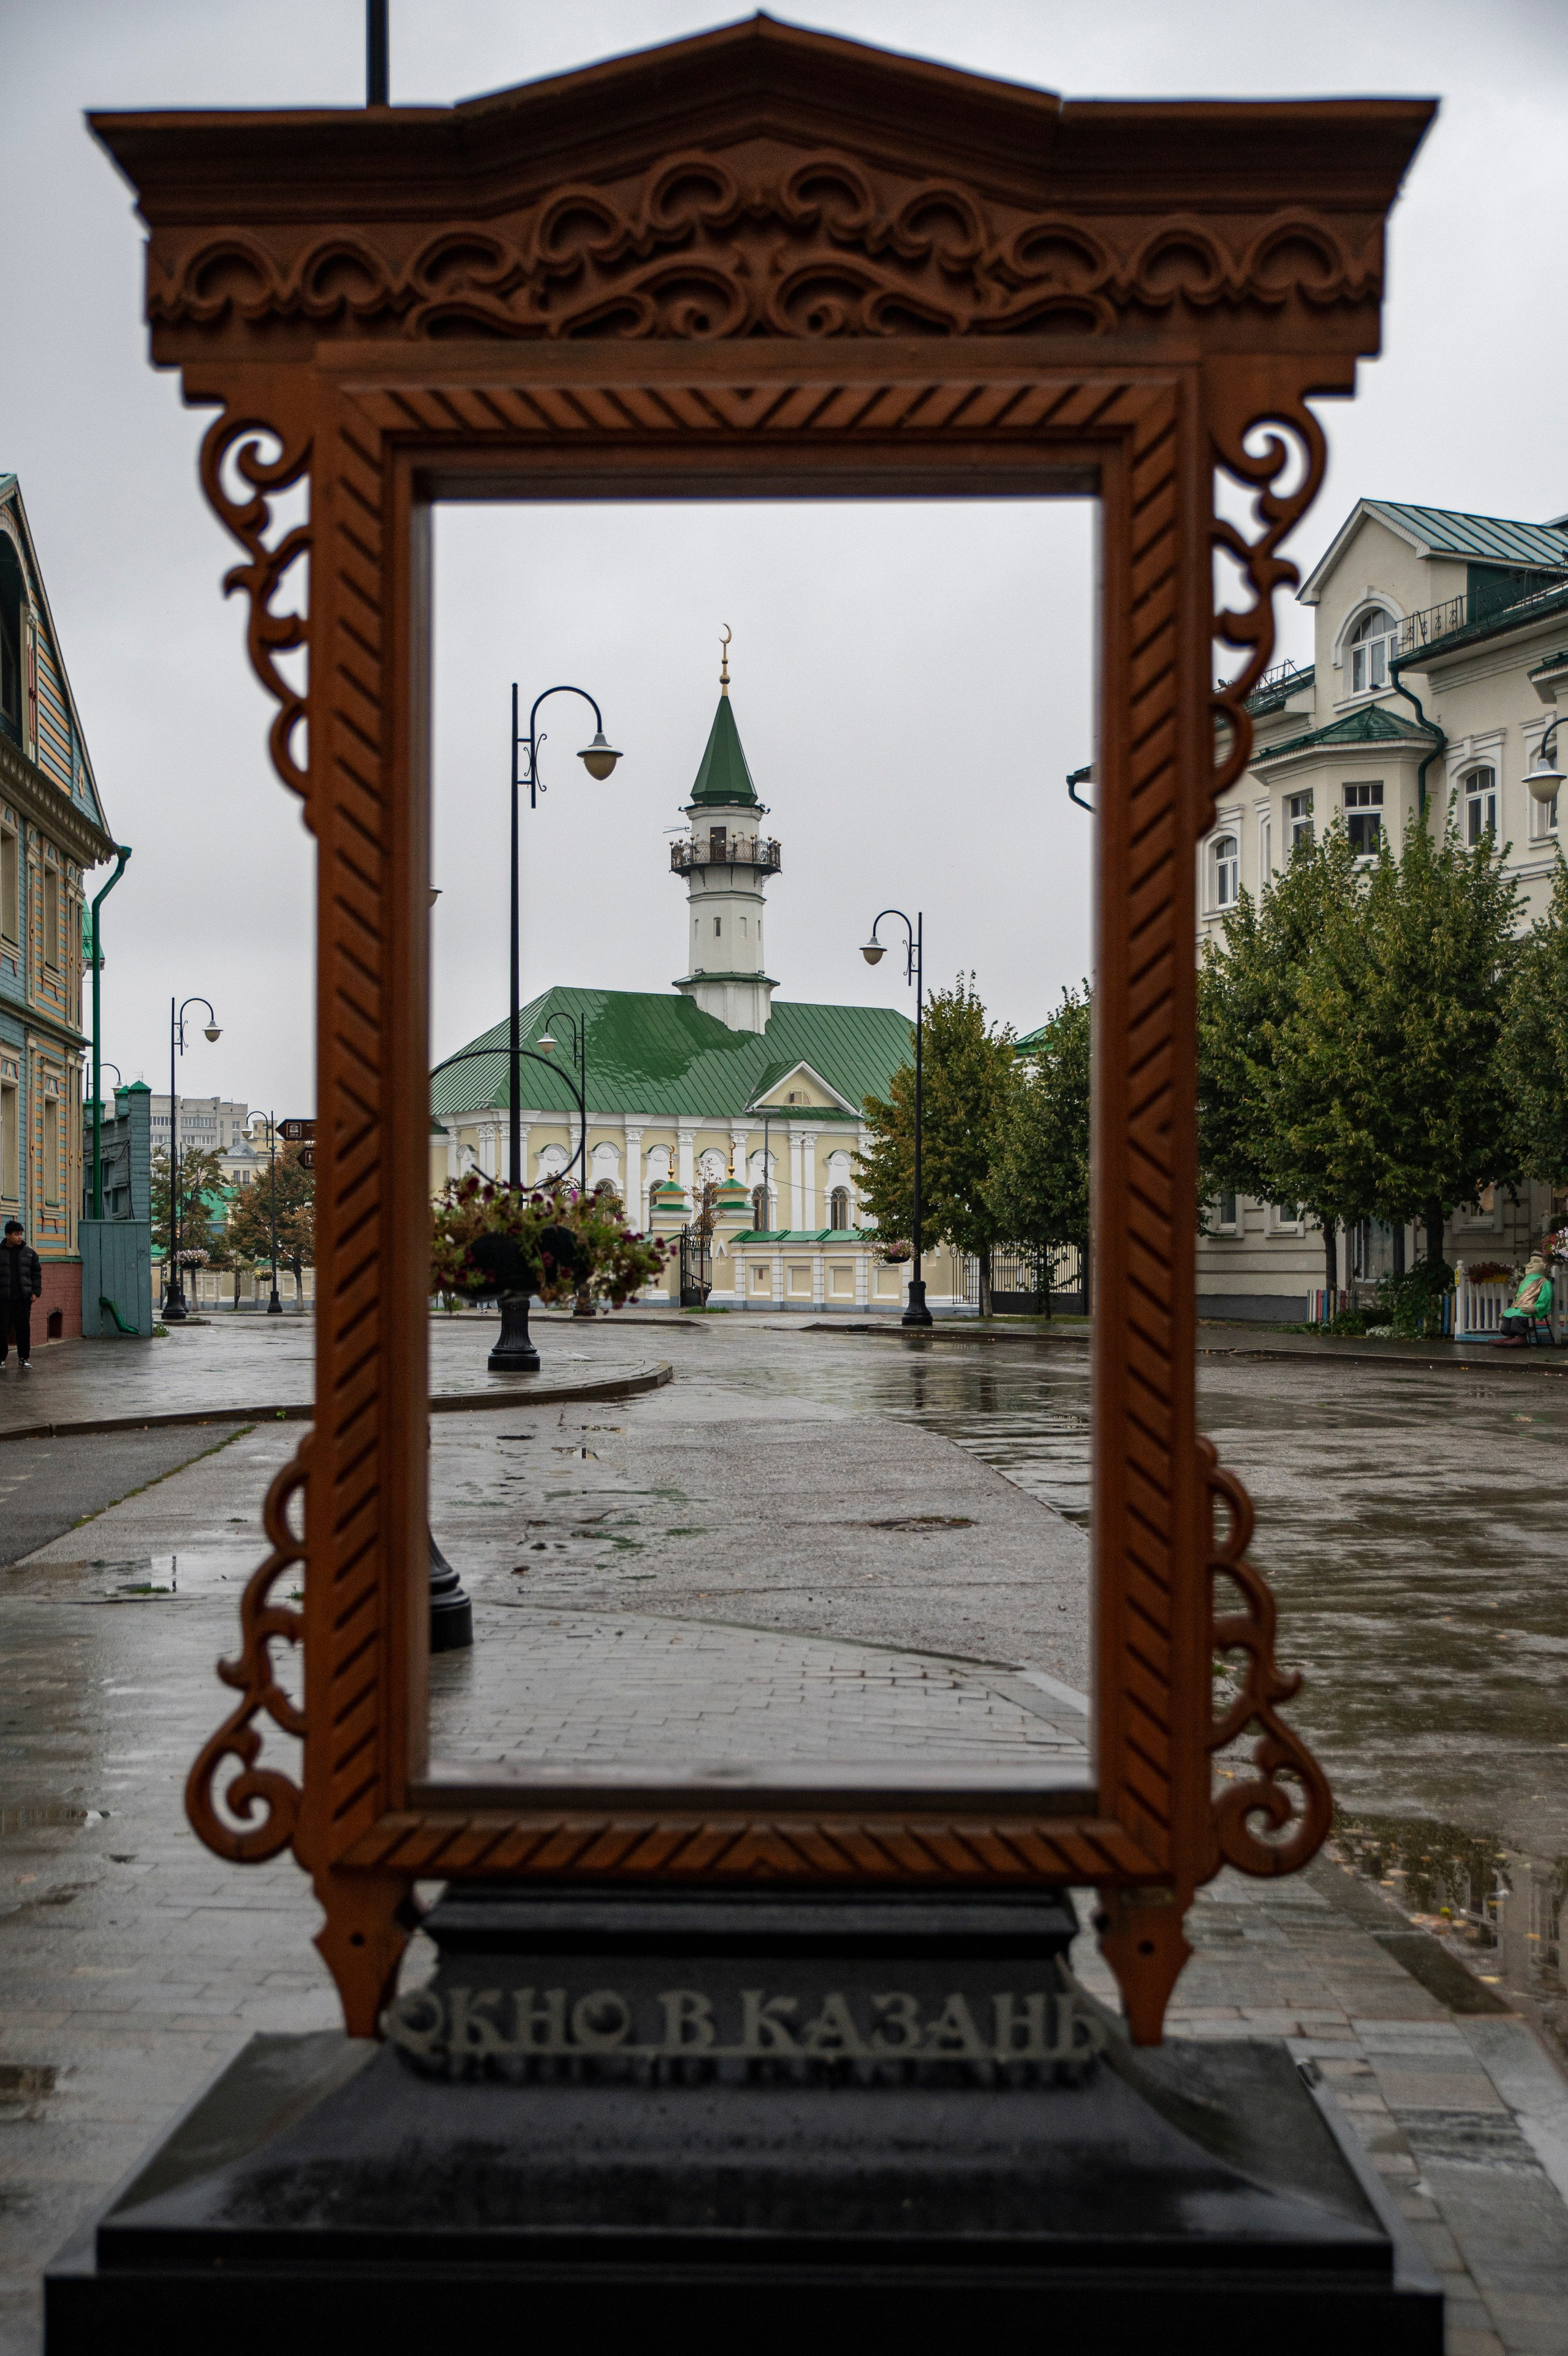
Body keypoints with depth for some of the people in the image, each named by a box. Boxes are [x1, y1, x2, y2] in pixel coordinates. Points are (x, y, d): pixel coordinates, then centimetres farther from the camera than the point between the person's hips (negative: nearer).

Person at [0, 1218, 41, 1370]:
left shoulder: (29, 1253, 7)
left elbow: (37, 1273, 10)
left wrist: (36, 1292, 1)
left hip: (23, 1299, 1)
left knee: (24, 1329, 2)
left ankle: (24, 1358, 12)